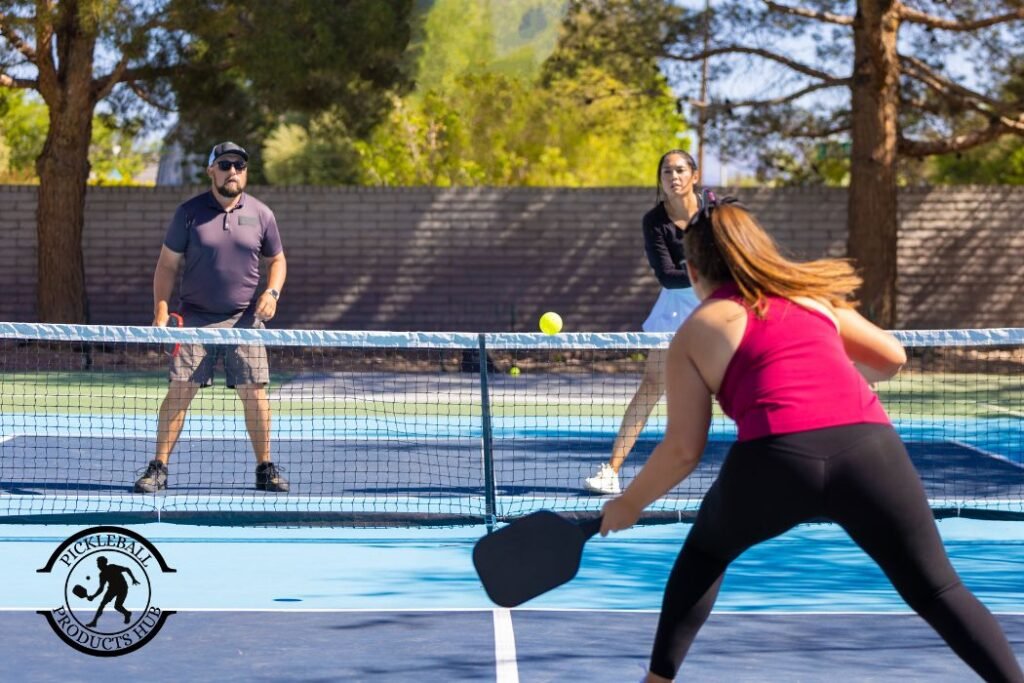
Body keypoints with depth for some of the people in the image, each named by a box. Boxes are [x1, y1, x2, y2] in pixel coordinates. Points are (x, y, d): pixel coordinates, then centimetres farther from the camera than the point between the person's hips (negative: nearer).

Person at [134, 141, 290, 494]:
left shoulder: (261, 214, 6)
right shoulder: (189, 212, 0)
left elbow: (277, 259, 18)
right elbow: (167, 264, 3)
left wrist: (272, 292, -2)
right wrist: (161, 313, -6)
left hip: (245, 319, 2)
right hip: (195, 318, -1)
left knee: (254, 392, 0)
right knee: (180, 390, -6)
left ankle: (265, 468, 12)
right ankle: (158, 468, 0)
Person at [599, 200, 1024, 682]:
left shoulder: (693, 335, 17)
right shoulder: (811, 296, 26)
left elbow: (683, 449, 12)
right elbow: (892, 357, 32)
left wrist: (629, 504, 26)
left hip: (774, 460, -1)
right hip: (869, 448, 2)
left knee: (705, 551, 29)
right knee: (937, 591, 13)